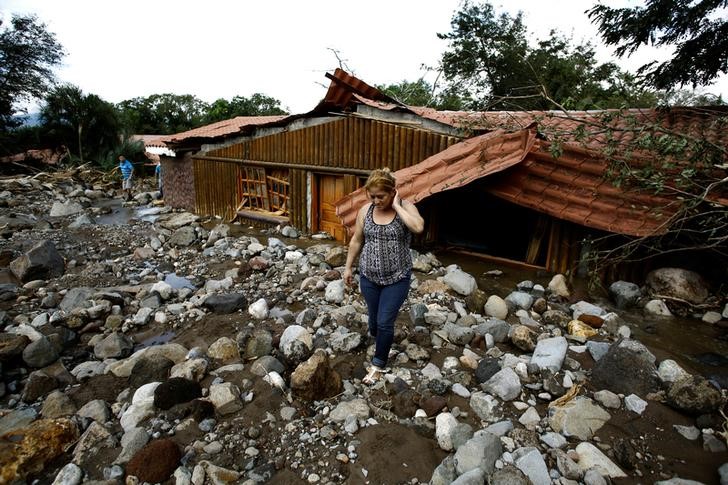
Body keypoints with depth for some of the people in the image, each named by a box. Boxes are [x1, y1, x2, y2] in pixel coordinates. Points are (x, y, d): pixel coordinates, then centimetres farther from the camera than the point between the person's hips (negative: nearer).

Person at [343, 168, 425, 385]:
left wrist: (396, 206, -25)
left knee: (385, 322, 1)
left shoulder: (406, 207, -11)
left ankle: (378, 363, 24)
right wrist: (348, 266, 10)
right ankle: (377, 340, 49)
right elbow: (356, 241, 7)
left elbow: (418, 227, -33)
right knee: (374, 317, 17)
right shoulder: (365, 210, -4)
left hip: (397, 279, -3)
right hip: (369, 277, 3)